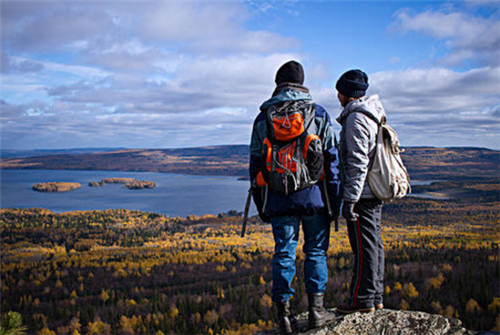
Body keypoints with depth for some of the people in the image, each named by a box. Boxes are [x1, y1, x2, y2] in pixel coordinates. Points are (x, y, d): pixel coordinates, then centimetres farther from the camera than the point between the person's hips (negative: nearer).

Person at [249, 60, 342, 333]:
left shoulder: (263, 118, 6)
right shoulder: (319, 114, 3)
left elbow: (256, 162, 7)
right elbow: (332, 160, 2)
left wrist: (260, 204, 13)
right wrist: (335, 201, 6)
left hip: (279, 198, 1)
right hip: (314, 197, -1)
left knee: (283, 252, 6)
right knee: (316, 251, 9)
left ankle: (284, 313, 7)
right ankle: (316, 309, 10)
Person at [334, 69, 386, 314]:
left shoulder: (355, 119, -15)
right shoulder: (373, 116, 16)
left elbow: (358, 162, -20)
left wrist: (350, 198, -20)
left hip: (362, 193, -10)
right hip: (376, 192, 10)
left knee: (364, 246, -3)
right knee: (374, 243, 13)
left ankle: (362, 300, 5)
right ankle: (376, 297, 21)